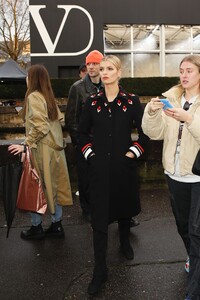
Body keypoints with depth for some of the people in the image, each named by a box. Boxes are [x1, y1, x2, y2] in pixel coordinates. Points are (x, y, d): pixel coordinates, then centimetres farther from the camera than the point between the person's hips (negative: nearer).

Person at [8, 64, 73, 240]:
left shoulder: (33, 96, -13)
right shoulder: (48, 96, 11)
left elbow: (39, 126, -22)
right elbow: (57, 119, 13)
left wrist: (26, 145, -17)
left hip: (41, 150, -8)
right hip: (54, 147, 8)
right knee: (54, 185, 12)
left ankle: (36, 227, 16)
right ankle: (57, 225, 21)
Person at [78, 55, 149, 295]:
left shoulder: (131, 101, -4)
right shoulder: (92, 101, 1)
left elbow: (145, 131, 1)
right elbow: (82, 132, 10)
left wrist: (133, 152, -7)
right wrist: (89, 153, 0)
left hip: (124, 165, 0)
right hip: (99, 167, 0)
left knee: (124, 207, 19)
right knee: (99, 217, 0)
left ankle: (125, 242, 48)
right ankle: (100, 269, 11)